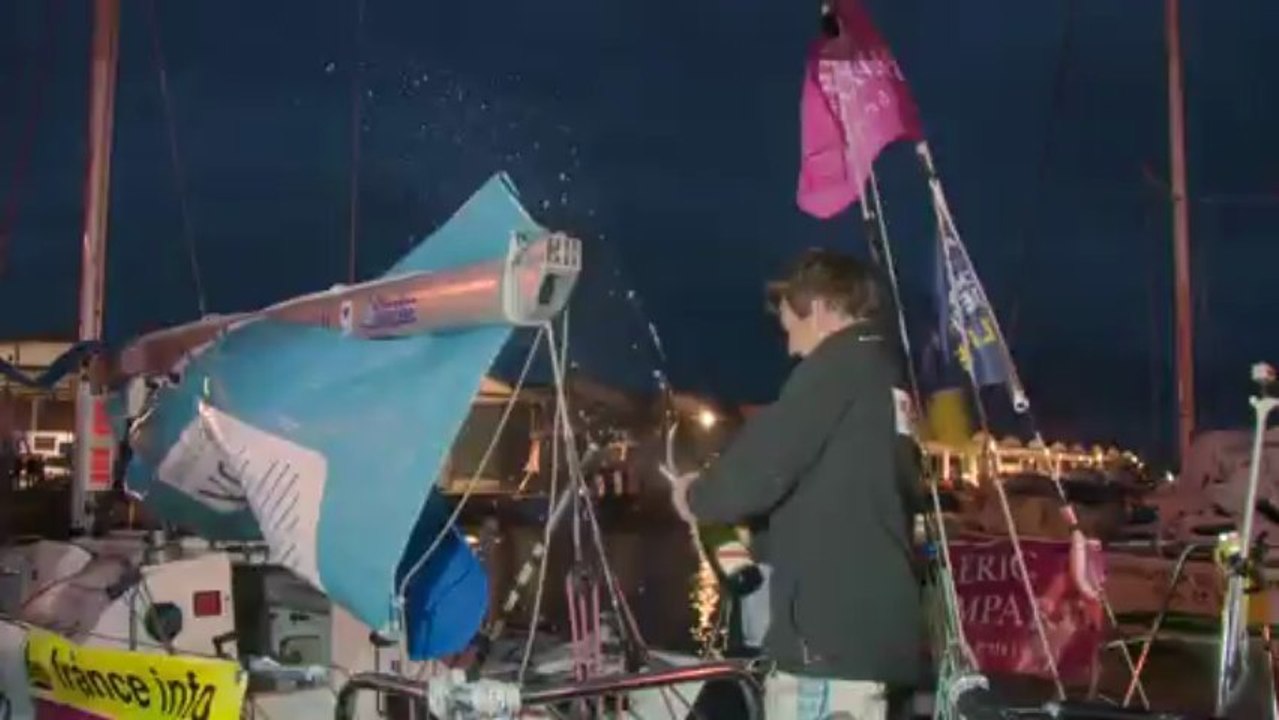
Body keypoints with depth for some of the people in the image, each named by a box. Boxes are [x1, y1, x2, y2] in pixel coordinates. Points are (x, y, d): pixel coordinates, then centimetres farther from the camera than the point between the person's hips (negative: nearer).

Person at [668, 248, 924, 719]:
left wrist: (697, 498, 4)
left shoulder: (839, 364, -7)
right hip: (880, 628, 10)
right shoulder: (890, 375, 20)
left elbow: (760, 466, -15)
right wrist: (754, 543, 28)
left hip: (833, 633, -10)